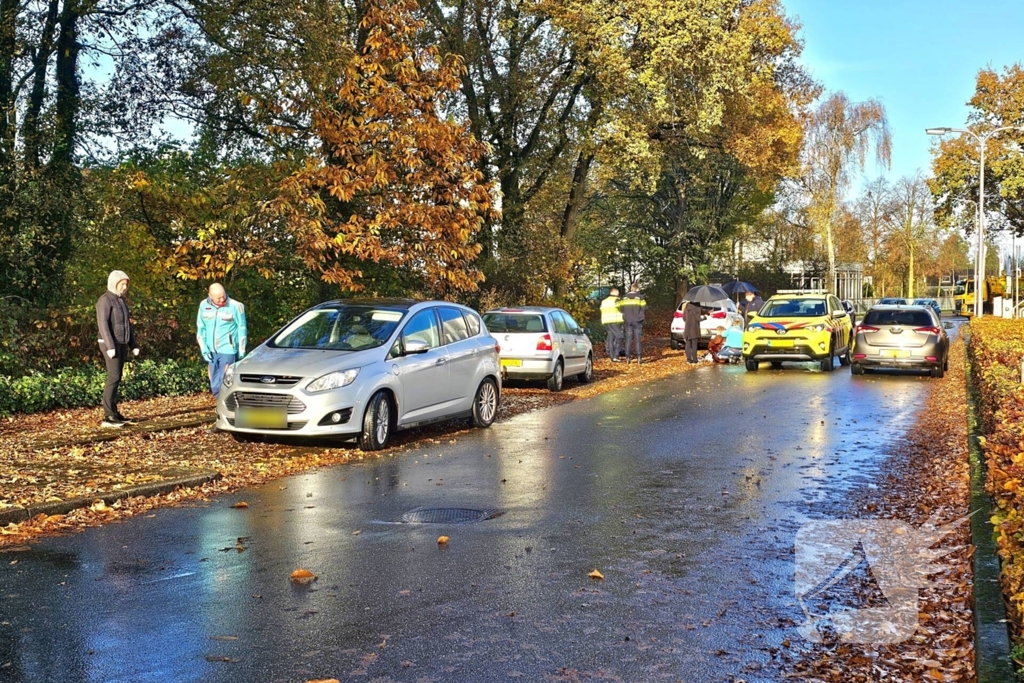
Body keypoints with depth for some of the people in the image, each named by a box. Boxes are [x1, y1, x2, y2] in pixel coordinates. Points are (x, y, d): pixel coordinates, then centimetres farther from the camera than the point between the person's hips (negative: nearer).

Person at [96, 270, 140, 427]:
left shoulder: (121, 300, 16)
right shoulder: (105, 300, -10)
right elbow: (102, 324, -18)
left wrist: (133, 345, 15)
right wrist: (110, 346, -24)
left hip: (122, 344, 8)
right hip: (110, 344, -8)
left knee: (117, 378, 8)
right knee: (113, 377, -13)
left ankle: (114, 412, 11)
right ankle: (108, 416, -14)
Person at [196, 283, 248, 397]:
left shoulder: (235, 306, -11)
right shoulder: (204, 305, 1)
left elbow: (242, 329, -3)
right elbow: (200, 328, 9)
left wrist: (241, 351, -2)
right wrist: (203, 348, 2)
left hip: (228, 351, -5)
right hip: (211, 352, 5)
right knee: (215, 385, 10)